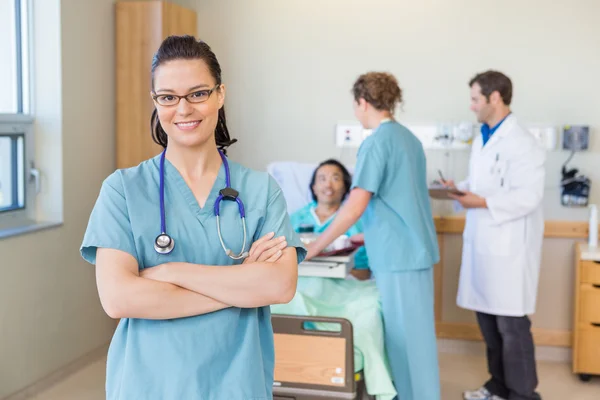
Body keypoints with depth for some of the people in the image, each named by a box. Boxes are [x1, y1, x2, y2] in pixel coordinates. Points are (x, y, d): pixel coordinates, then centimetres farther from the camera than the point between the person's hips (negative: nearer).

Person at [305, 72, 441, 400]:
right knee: (410, 333, 17)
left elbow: (354, 206, -22)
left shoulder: (377, 141, -16)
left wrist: (316, 247, -13)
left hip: (399, 254, -9)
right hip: (414, 247, 9)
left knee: (406, 336, 1)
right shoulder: (408, 137, 11)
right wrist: (368, 235, 26)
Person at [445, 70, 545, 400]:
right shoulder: (482, 138, 14)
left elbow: (528, 196, -22)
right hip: (482, 242, 9)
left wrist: (482, 202, -22)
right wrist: (460, 188, 4)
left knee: (511, 324, 0)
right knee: (487, 318, 16)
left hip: (509, 247, -9)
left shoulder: (522, 143, -16)